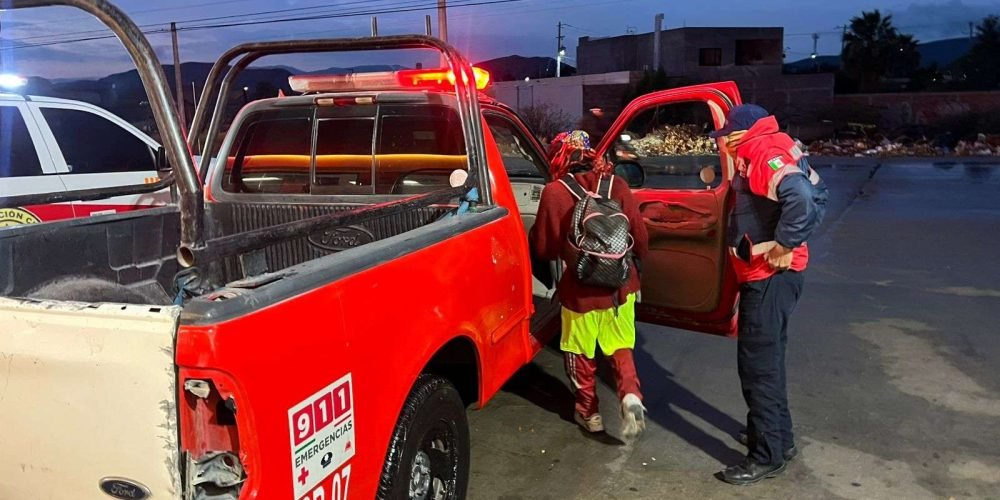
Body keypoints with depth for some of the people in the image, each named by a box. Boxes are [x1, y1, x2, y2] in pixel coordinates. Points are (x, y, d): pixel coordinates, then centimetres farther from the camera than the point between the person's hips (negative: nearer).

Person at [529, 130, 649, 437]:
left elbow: (544, 247, -4)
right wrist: (633, 263, 21)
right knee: (621, 348, 20)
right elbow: (640, 236, 1)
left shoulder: (554, 192, -11)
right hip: (620, 285, 3)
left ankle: (589, 412, 29)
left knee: (582, 355, 18)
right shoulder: (616, 185, -4)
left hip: (581, 289, -3)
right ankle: (631, 396, -2)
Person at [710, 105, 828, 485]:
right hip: (764, 276, 11)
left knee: (757, 364, -4)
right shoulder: (761, 156, 13)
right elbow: (816, 194, 18)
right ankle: (780, 438, 33)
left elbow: (802, 198, -34)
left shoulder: (767, 156, -17)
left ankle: (767, 456, 5)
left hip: (770, 278, -11)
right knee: (767, 360, 19)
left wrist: (784, 246, -25)